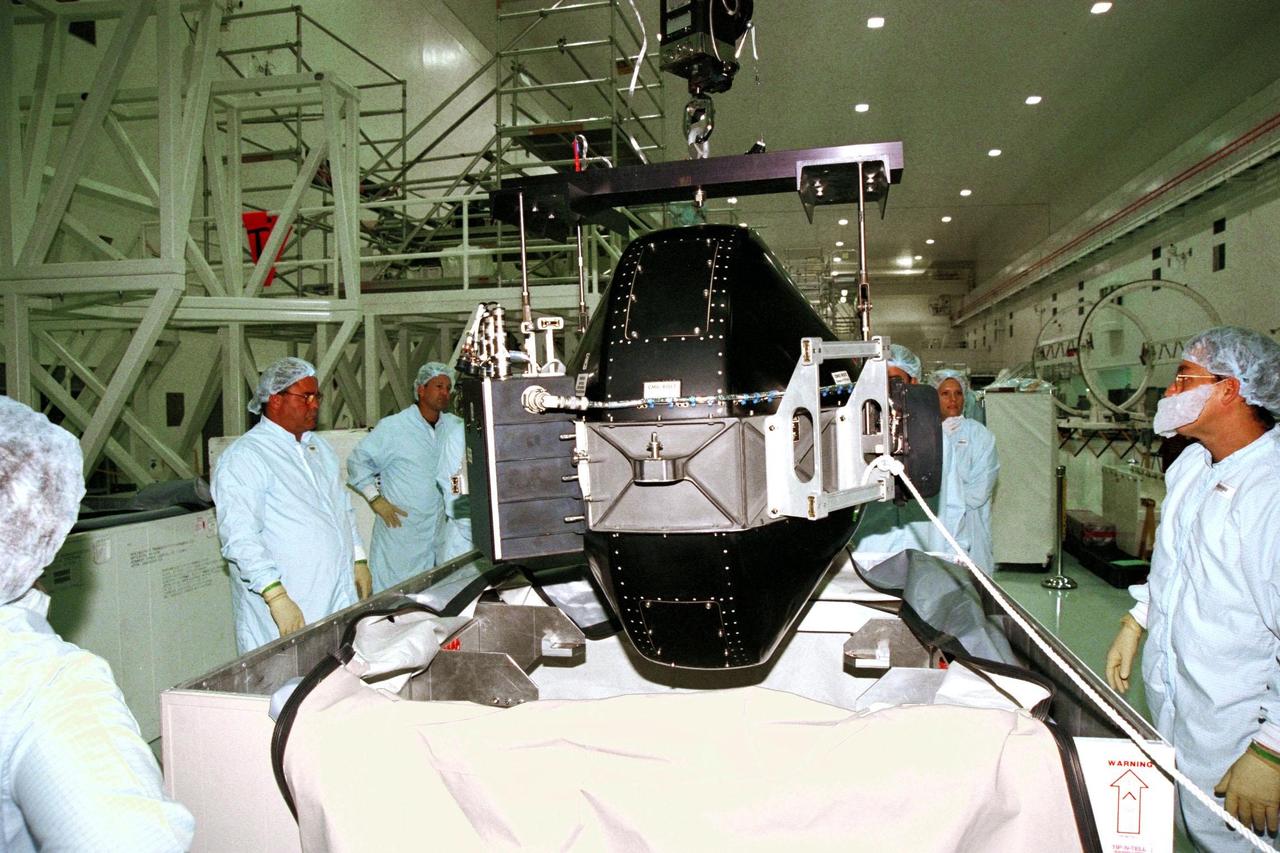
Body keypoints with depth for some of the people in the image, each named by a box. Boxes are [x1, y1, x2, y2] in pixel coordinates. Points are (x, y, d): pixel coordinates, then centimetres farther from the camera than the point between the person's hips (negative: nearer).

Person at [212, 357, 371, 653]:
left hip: (341, 596, 7)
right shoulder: (243, 457, -12)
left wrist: (358, 560, 17)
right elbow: (240, 539, -20)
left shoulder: (319, 447, 15)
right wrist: (277, 597, -26)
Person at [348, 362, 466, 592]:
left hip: (439, 536, 5)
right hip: (399, 528, -5)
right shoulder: (393, 427, -8)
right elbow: (358, 461, -4)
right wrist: (376, 500, -9)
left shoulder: (455, 427, 7)